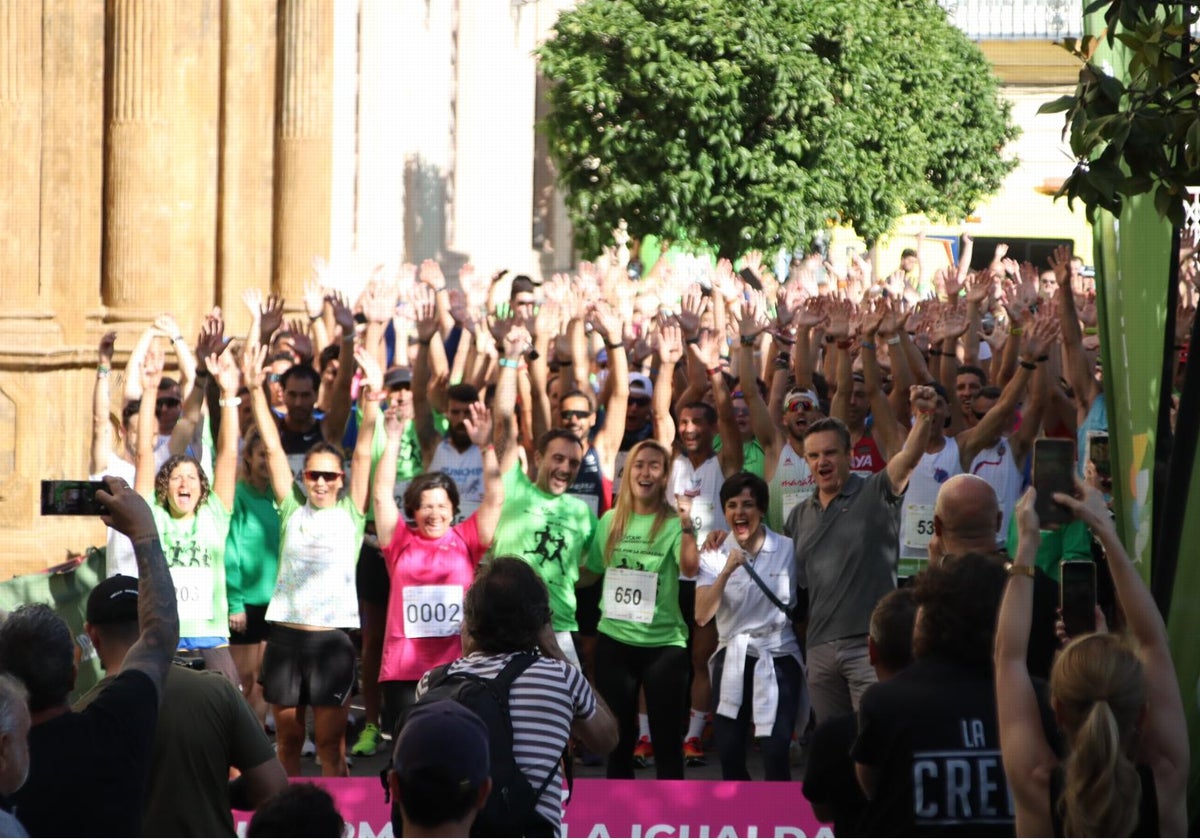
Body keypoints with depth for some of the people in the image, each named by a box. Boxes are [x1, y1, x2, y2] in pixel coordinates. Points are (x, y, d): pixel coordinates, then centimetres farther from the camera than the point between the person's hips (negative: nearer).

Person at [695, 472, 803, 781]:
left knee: (775, 753, -14)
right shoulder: (715, 555, 0)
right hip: (732, 660, 2)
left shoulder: (787, 550, -3)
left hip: (778, 658, -2)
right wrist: (727, 570, -23)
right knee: (729, 753, 3)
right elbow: (702, 616, -13)